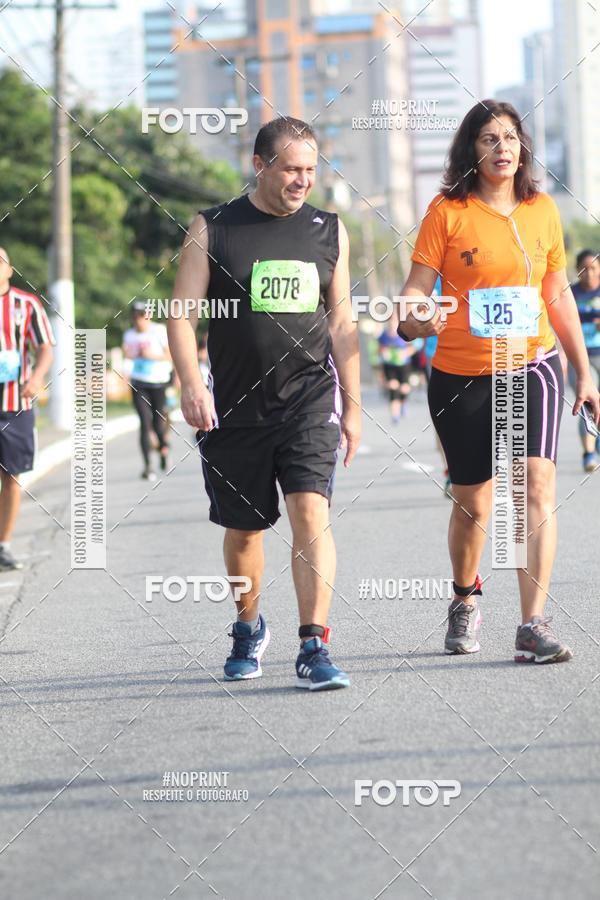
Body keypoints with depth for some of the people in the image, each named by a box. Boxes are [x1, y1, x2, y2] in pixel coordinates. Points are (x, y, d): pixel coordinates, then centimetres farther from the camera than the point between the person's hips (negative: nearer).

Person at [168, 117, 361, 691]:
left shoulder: (329, 231, 8)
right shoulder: (212, 230, 1)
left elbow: (341, 322, 13)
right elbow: (182, 314, -2)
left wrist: (352, 405, 10)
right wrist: (190, 384, -17)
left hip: (310, 401, 0)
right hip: (236, 407, 0)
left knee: (311, 514, -16)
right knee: (242, 529, 10)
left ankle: (313, 648, -18)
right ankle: (248, 629, 35)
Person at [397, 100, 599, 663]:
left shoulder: (542, 210, 7)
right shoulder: (448, 212, -3)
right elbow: (417, 288, -6)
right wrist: (414, 319, -29)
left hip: (531, 367, 1)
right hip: (460, 376, -1)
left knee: (537, 486, -17)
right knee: (471, 503, 9)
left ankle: (533, 625, -18)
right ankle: (465, 602, 37)